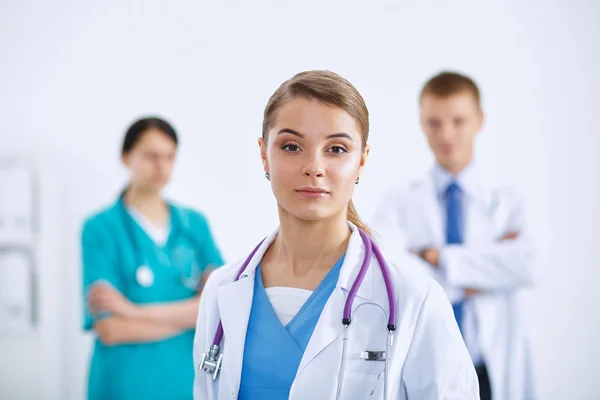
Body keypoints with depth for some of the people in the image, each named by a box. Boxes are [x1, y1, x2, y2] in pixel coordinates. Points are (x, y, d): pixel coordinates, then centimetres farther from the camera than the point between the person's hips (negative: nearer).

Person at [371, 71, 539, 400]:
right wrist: (483, 269, -9)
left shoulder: (506, 203, 5)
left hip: (492, 372, 1)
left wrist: (437, 256, -13)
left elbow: (523, 268, -14)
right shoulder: (399, 201, 5)